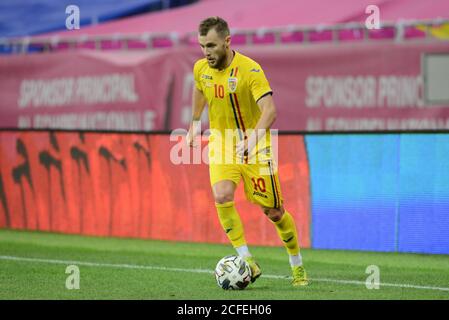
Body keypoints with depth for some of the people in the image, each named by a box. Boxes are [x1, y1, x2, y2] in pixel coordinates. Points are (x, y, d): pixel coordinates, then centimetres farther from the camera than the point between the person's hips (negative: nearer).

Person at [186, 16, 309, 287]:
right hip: (221, 144, 4)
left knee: (273, 211, 3)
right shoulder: (201, 68, -4)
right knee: (222, 197, -24)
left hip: (254, 146, -4)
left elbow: (269, 110, -33)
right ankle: (247, 262, -18)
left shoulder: (249, 69, -22)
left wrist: (251, 139, -47)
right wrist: (195, 123, 29)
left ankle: (298, 267, 25)